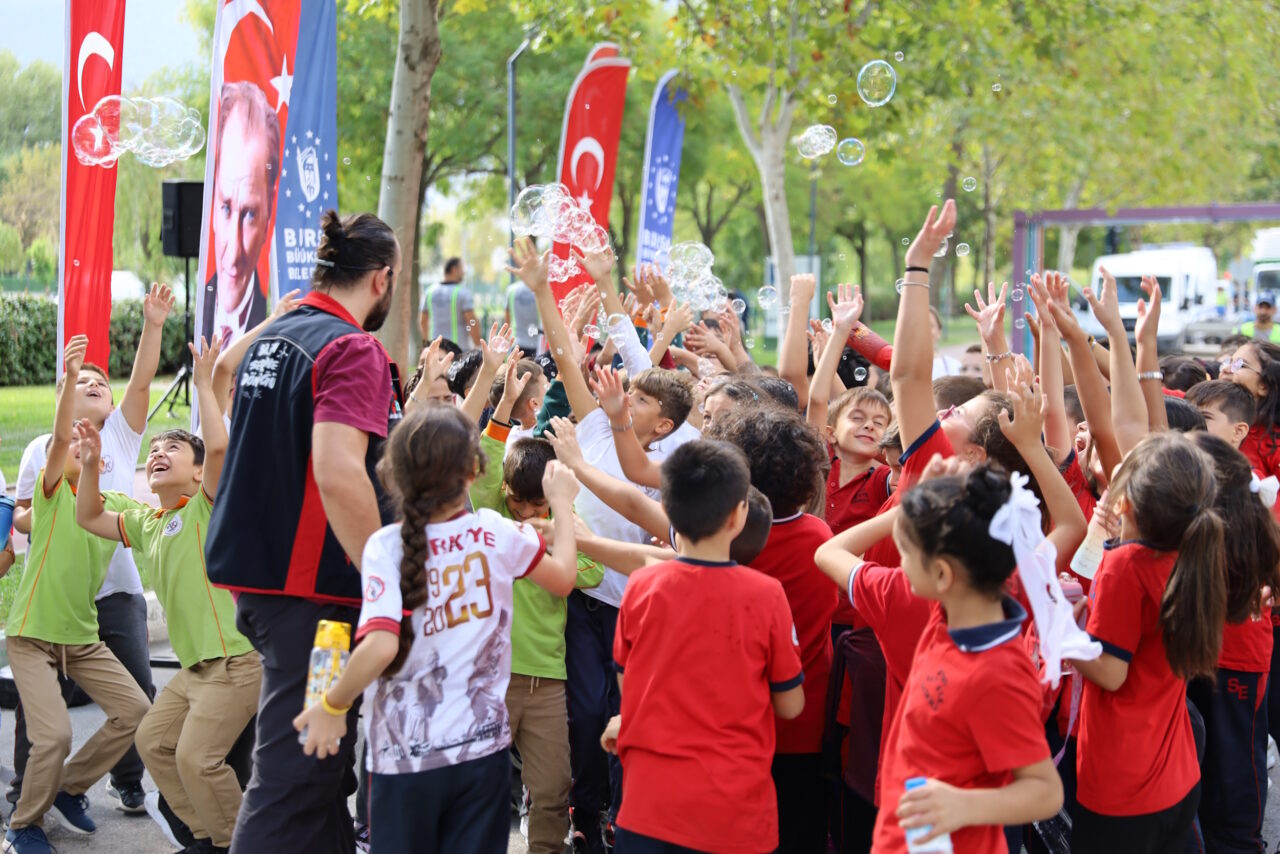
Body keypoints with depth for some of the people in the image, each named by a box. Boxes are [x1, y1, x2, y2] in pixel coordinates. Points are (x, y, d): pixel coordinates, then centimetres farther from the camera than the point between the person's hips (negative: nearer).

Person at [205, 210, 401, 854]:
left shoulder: (270, 338, 14)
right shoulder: (352, 349, -15)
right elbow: (337, 474, -27)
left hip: (257, 575, 9)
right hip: (313, 586, -9)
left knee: (324, 755, 20)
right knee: (295, 770, -6)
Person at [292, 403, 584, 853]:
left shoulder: (386, 547, -13)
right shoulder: (496, 533, -5)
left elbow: (381, 646, -26)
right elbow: (563, 579, 14)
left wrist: (332, 705, -11)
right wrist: (561, 503, 28)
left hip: (404, 760, -2)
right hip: (482, 750, 2)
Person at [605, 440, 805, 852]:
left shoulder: (641, 585, -7)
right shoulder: (765, 595, -12)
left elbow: (627, 683, 7)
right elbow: (789, 705, -1)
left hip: (650, 801, 2)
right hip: (735, 810, -1)